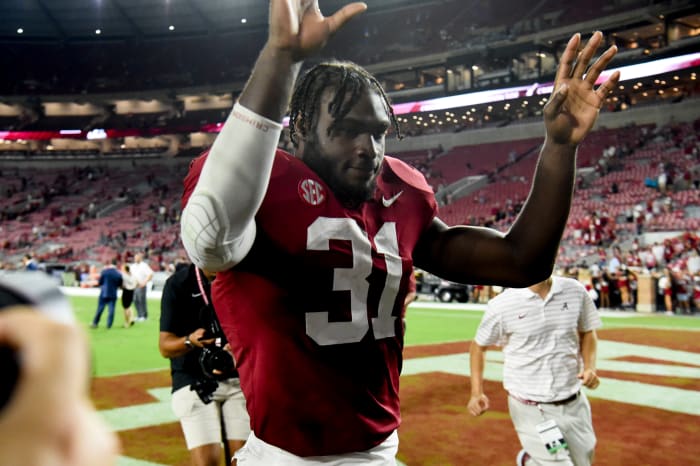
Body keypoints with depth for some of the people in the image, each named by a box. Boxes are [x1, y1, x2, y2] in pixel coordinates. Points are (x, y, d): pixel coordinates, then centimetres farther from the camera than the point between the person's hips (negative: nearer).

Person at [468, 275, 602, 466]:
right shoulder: (502, 305, -13)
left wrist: (589, 367, -5)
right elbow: (478, 346, 0)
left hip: (574, 405, 5)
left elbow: (587, 332, 12)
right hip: (530, 410, -4)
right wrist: (477, 392, -10)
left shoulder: (576, 291, -3)